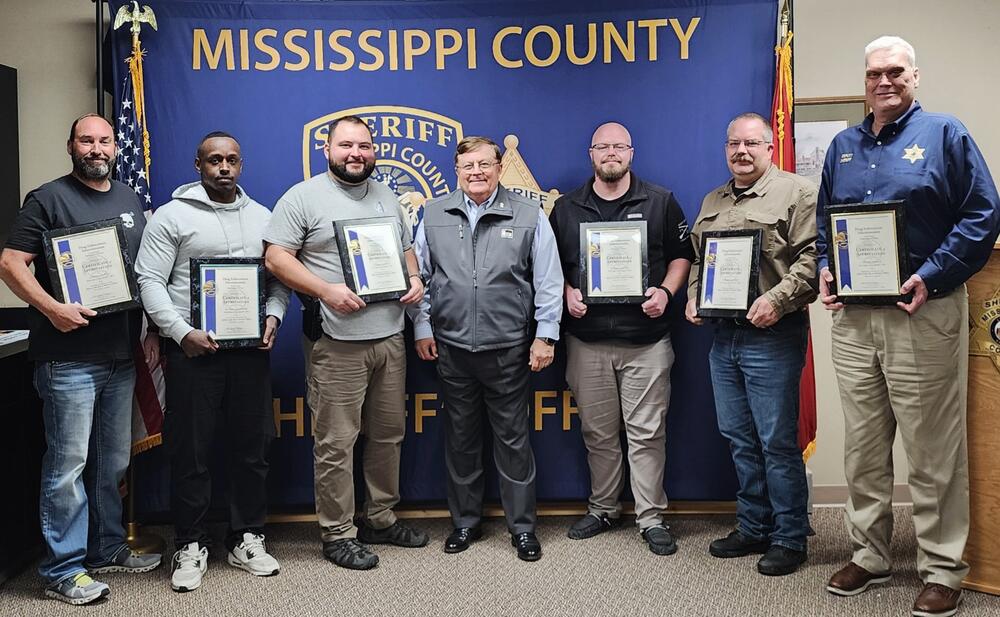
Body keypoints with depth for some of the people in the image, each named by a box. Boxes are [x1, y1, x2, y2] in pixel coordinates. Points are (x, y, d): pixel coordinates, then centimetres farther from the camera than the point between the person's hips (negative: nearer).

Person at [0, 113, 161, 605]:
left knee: (113, 463, 14)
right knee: (68, 463, -3)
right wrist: (52, 308, -22)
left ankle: (107, 549, 28)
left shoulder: (129, 199, 15)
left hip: (121, 357, 6)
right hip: (68, 359, -6)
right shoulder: (48, 199, -3)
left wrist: (152, 331, 12)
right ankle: (63, 570, 8)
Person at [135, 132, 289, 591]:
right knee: (190, 450, 2)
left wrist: (273, 316, -4)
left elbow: (279, 278, 14)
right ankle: (191, 546, 15)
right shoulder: (172, 215, 0)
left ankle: (246, 539, 21)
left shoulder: (262, 217, 13)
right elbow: (149, 281, -6)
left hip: (251, 348, 4)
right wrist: (182, 332, -15)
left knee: (252, 446, 8)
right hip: (193, 348, -3)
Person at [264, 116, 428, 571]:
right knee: (336, 443, -1)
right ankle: (338, 534, 12)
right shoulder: (304, 197, -3)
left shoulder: (388, 197, 16)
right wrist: (327, 290, -19)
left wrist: (415, 279, 2)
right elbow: (276, 258, -8)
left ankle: (380, 518, 30)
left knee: (388, 434, 15)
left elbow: (406, 250, 24)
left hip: (390, 336, 6)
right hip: (338, 344, -6)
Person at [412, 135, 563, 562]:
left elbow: (548, 282, 1)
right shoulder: (434, 215, 6)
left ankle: (522, 526, 19)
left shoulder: (529, 215, 0)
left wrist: (545, 335, -3)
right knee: (460, 438, 12)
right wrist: (422, 326, 5)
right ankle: (465, 521, 27)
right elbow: (419, 274, 10)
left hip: (509, 348, -2)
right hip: (451, 347, 2)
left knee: (513, 438, 5)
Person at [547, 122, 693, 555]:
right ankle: (602, 509, 25)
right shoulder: (566, 208, 9)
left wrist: (666, 291, -9)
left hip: (646, 339, -2)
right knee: (597, 432, 10)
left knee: (647, 433, 0)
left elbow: (682, 256, 7)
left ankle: (652, 519, 11)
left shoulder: (660, 202, 5)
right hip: (587, 341, 2)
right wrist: (568, 293, -5)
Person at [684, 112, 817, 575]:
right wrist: (693, 297, 10)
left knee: (778, 441, -2)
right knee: (739, 439, 13)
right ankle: (753, 528, 26)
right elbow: (697, 258, 25)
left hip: (771, 336, -7)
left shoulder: (796, 193, -5)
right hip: (723, 335, 7)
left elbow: (812, 256, -14)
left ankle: (789, 538, 11)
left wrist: (777, 299, -22)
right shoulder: (712, 202, 17)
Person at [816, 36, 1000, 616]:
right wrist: (825, 271, 3)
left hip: (924, 313, -5)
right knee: (863, 448, 12)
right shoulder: (844, 145, 15)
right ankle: (869, 555, 25)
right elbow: (824, 221, 21)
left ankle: (943, 570, 13)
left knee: (933, 452, 1)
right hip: (853, 316, 5)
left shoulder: (944, 133, -1)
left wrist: (931, 275, -16)